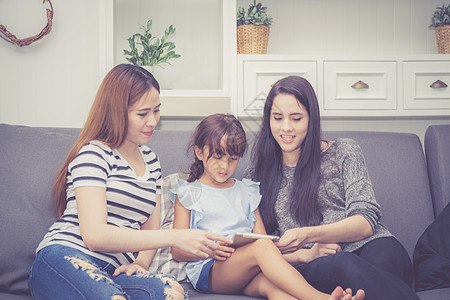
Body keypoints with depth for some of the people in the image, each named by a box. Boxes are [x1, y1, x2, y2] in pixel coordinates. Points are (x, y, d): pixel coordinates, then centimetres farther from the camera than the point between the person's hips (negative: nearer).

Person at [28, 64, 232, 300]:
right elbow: (94, 235, -15)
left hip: (114, 271, 5)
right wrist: (175, 237, -19)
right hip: (63, 259, -5)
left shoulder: (150, 160, 22)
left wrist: (140, 263, -2)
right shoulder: (94, 154, -2)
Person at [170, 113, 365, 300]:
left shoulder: (247, 191, 24)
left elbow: (260, 235, 19)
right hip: (207, 271, -3)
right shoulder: (188, 194, 12)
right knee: (263, 247, -32)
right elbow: (177, 251, 5)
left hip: (246, 275, 3)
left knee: (270, 283, -34)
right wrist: (210, 251, -16)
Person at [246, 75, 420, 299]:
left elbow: (366, 222, 2)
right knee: (344, 265, -39)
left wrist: (308, 235, -15)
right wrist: (305, 254, -8)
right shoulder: (255, 176, 18)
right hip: (310, 266, 0)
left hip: (370, 248, 0)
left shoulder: (344, 152, 14)